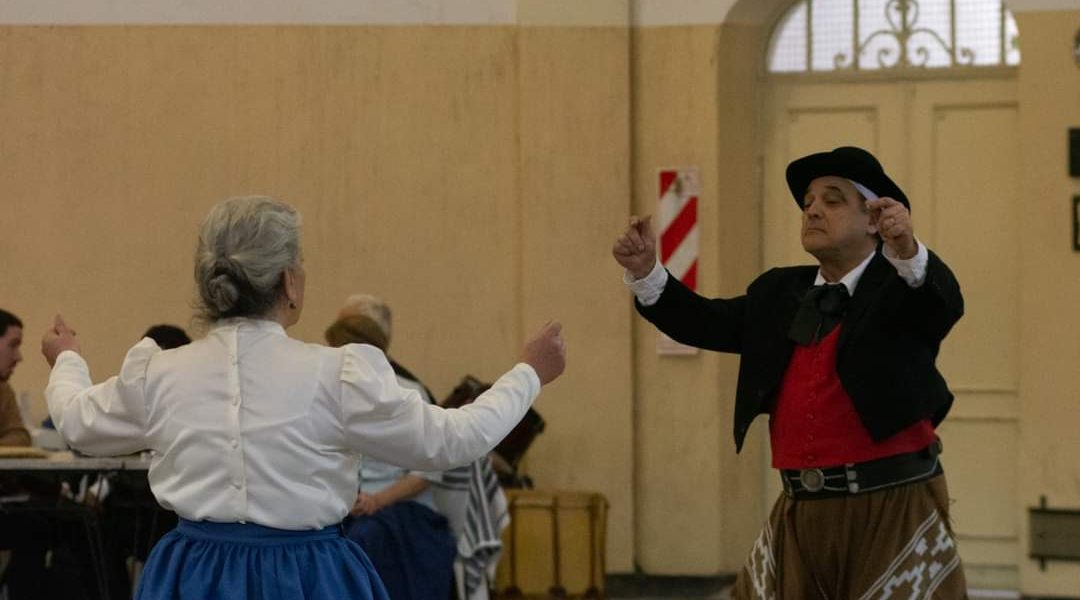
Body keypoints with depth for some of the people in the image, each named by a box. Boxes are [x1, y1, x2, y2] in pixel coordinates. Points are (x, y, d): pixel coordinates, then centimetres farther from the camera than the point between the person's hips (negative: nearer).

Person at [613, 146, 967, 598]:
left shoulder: (902, 283, -3)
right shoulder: (780, 294, 14)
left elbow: (946, 302, -23)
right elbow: (707, 323, 13)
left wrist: (907, 250, -44)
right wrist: (645, 271, -4)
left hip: (893, 509, -5)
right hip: (802, 512, 5)